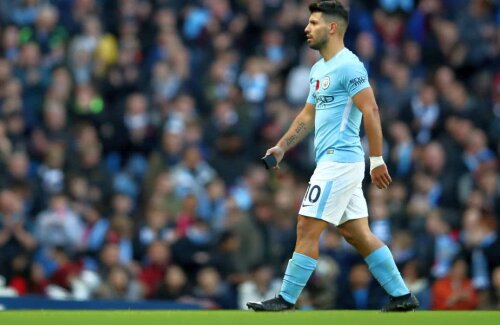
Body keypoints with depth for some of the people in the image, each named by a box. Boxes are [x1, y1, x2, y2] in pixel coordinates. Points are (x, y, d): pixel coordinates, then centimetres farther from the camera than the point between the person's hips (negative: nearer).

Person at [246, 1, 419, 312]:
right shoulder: (319, 69, 17)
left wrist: (377, 159, -20)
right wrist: (282, 147, 13)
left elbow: (370, 111, -17)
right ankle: (402, 295, 13)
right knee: (357, 233, 10)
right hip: (333, 161, 10)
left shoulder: (348, 65, -13)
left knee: (307, 228, -8)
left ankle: (287, 299, -4)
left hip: (339, 160, -10)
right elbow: (308, 115, 24)